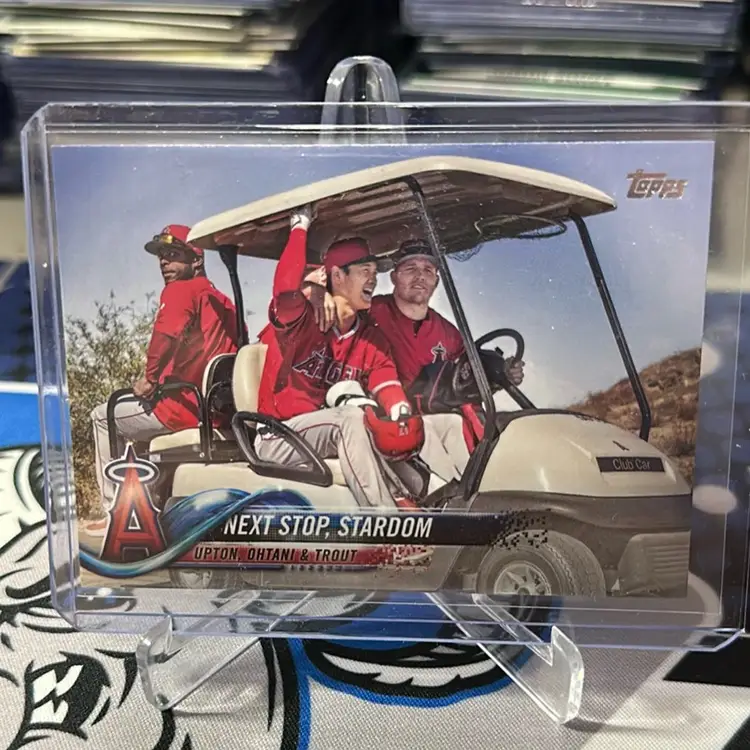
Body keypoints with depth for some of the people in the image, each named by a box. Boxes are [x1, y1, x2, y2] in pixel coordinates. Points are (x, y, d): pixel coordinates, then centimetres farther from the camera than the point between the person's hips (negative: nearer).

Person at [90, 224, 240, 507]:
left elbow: (166, 335, -26)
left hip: (184, 407, -8)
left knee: (102, 416, 14)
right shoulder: (222, 301, 16)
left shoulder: (179, 290, -6)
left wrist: (149, 379, -12)